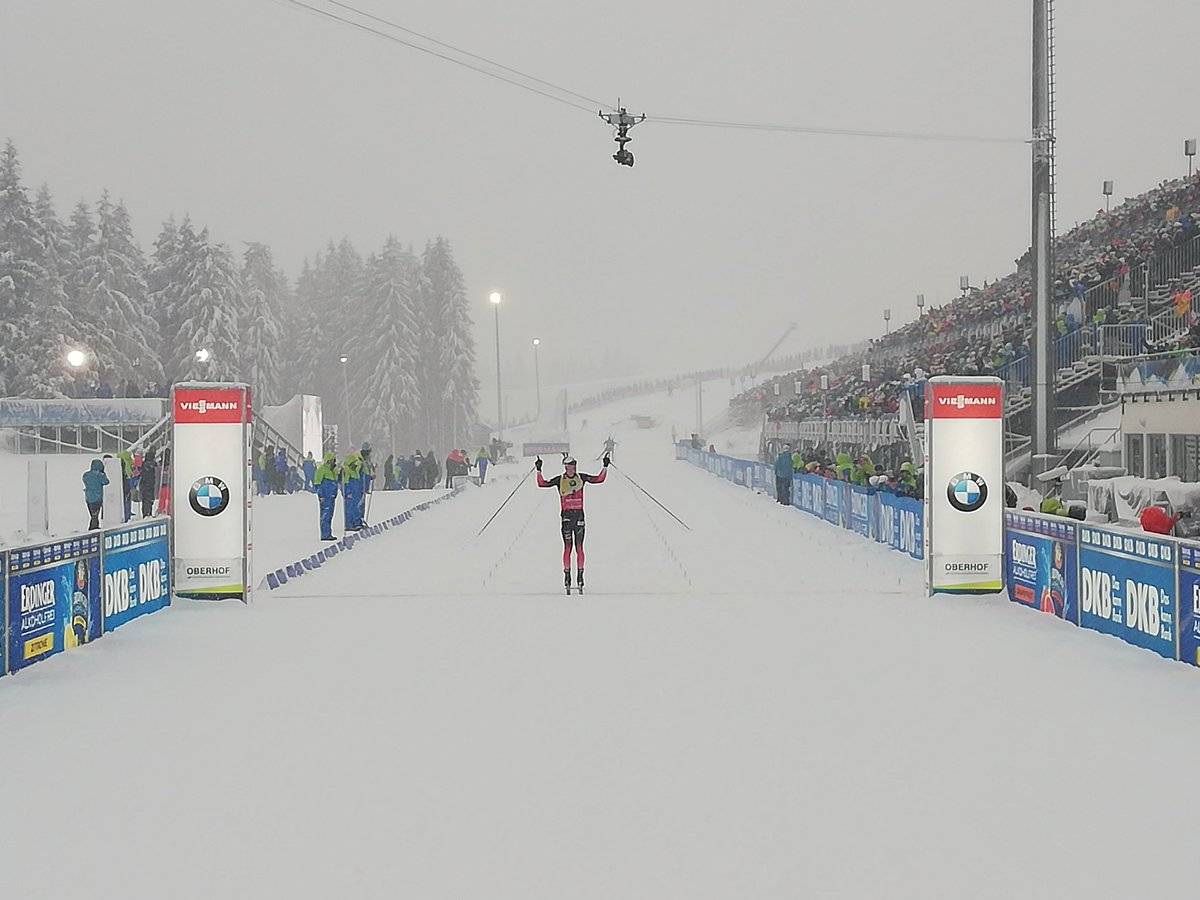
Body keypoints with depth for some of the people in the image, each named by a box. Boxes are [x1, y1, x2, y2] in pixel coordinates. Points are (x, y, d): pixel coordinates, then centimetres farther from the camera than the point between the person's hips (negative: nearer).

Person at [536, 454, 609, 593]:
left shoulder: (581, 477, 8)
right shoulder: (560, 480, 2)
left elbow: (599, 479, 10)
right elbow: (542, 484, -3)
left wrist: (605, 467, 3)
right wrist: (539, 471, -11)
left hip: (579, 515, 2)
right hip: (566, 515, -2)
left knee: (579, 548, 2)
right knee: (567, 547, -4)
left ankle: (580, 577, 7)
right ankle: (567, 578, 0)